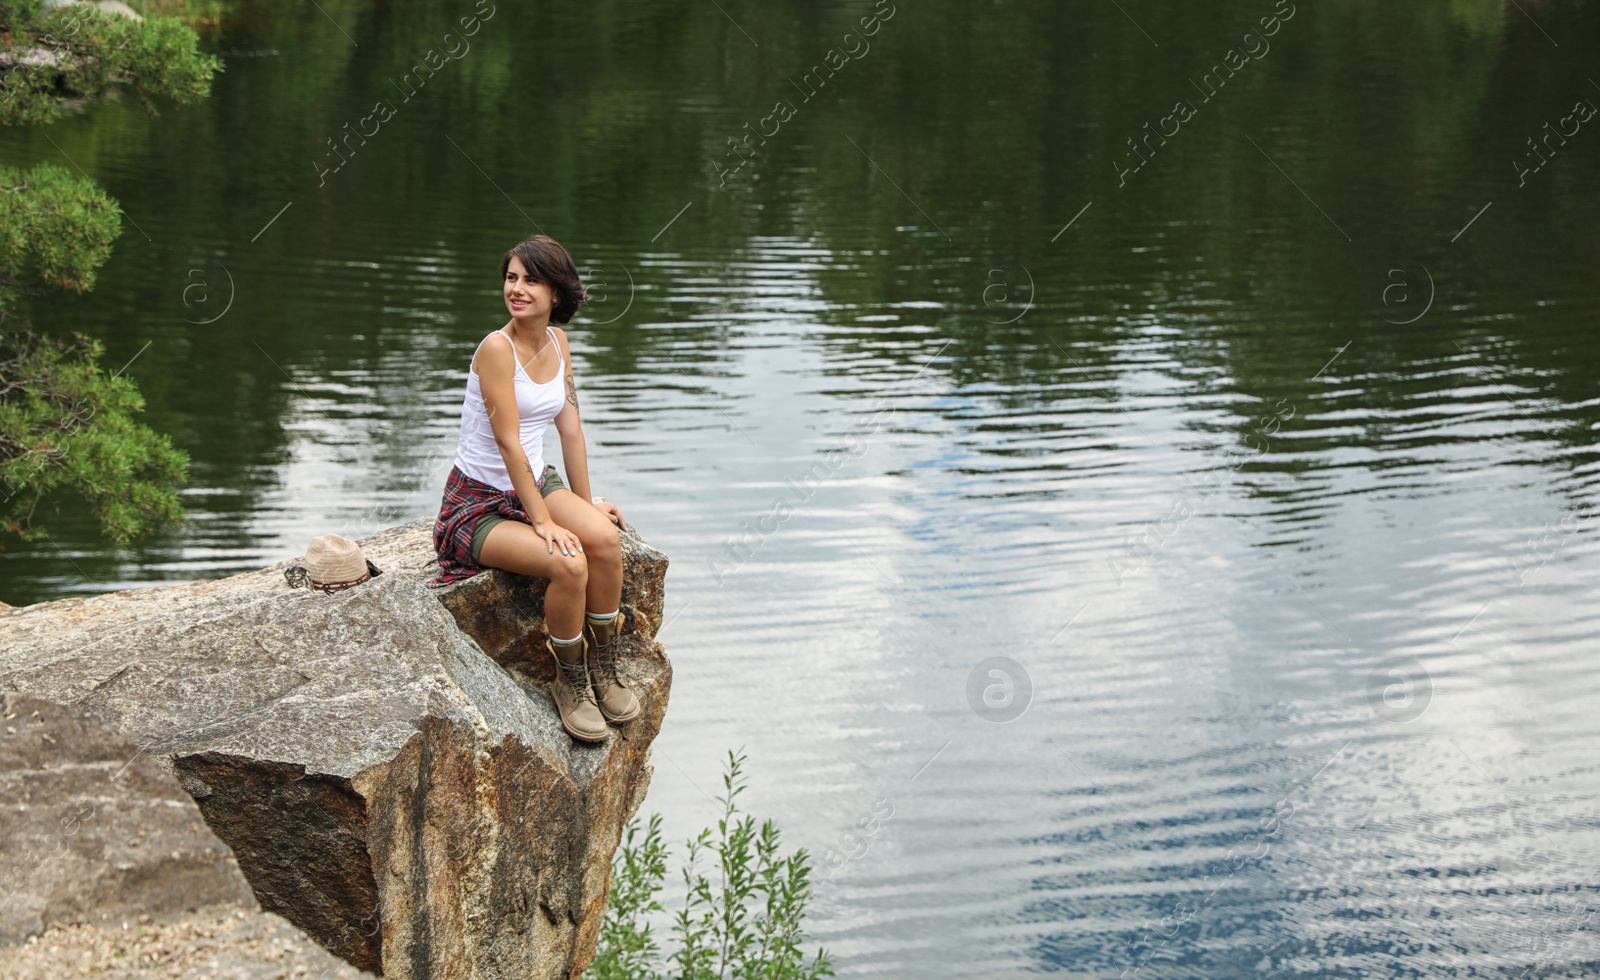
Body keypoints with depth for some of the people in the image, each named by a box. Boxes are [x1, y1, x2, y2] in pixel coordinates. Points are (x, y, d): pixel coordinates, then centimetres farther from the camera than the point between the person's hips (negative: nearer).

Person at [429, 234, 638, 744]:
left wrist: (586, 504, 9)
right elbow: (508, 442, -22)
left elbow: (570, 426, 11)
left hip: (535, 484, 7)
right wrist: (543, 521, -22)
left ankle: (604, 670, -6)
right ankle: (570, 683, -6)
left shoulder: (557, 342, 3)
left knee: (605, 539, -23)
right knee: (569, 564, -29)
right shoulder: (497, 348, -20)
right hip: (479, 504, -7)